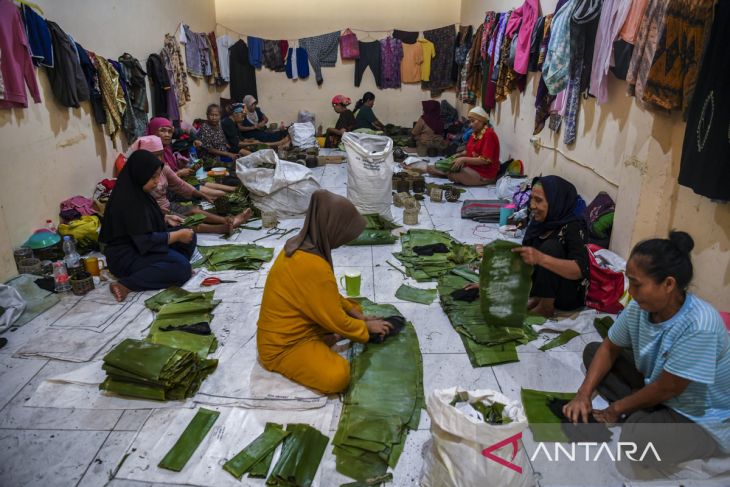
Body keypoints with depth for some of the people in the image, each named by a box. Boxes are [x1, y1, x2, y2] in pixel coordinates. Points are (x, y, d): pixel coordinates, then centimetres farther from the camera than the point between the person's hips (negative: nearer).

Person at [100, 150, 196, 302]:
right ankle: (126, 284, -24)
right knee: (182, 267, -26)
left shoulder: (137, 191, 5)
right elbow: (146, 240, -25)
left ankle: (154, 268, -11)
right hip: (125, 256, -10)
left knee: (189, 236, 4)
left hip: (138, 246, 10)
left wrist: (166, 219, 6)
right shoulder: (128, 200, -24)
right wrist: (177, 235, -15)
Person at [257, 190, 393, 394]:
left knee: (347, 312, 16)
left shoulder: (300, 245, -4)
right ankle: (285, 365, -5)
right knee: (337, 377, -26)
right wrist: (367, 327, -3)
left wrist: (356, 313, 8)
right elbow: (335, 320, -21)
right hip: (283, 346, -9)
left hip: (295, 326, 9)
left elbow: (328, 295, 12)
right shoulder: (313, 266, -33)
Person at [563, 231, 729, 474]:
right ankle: (639, 417, -5)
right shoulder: (639, 307, -15)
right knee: (592, 351, 2)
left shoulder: (699, 327, -34)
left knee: (638, 439, -36)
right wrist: (583, 395, -10)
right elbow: (609, 348, 1)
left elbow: (666, 388, -25)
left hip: (704, 420, -7)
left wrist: (616, 409, -11)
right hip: (656, 390, 7)